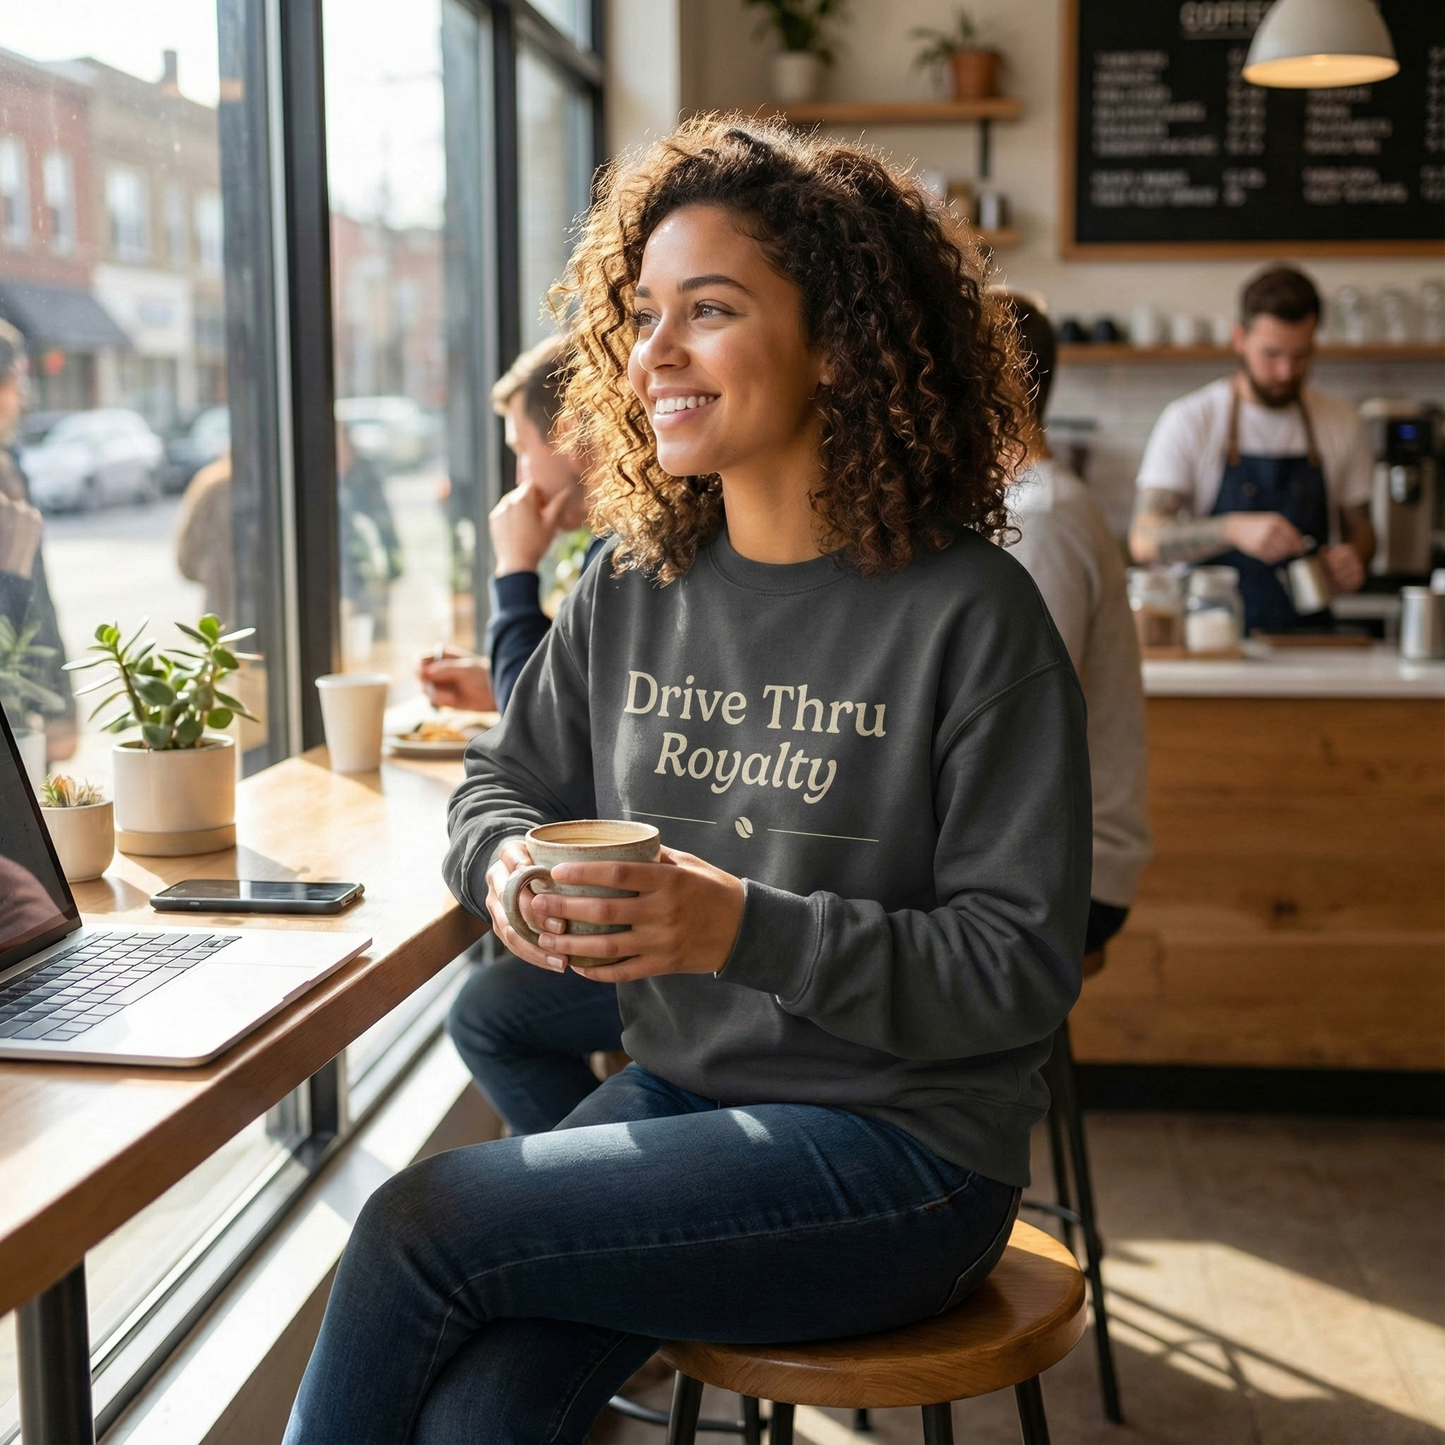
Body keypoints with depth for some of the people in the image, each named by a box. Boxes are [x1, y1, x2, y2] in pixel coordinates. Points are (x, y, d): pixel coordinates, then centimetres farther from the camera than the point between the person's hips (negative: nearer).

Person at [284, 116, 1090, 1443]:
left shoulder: (968, 614, -14)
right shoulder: (633, 587, 4)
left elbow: (1024, 969, -15)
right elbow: (507, 780, 15)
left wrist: (745, 928, -26)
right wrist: (509, 865, -9)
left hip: (898, 1149, -4)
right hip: (675, 1092, 5)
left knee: (417, 1226, -18)